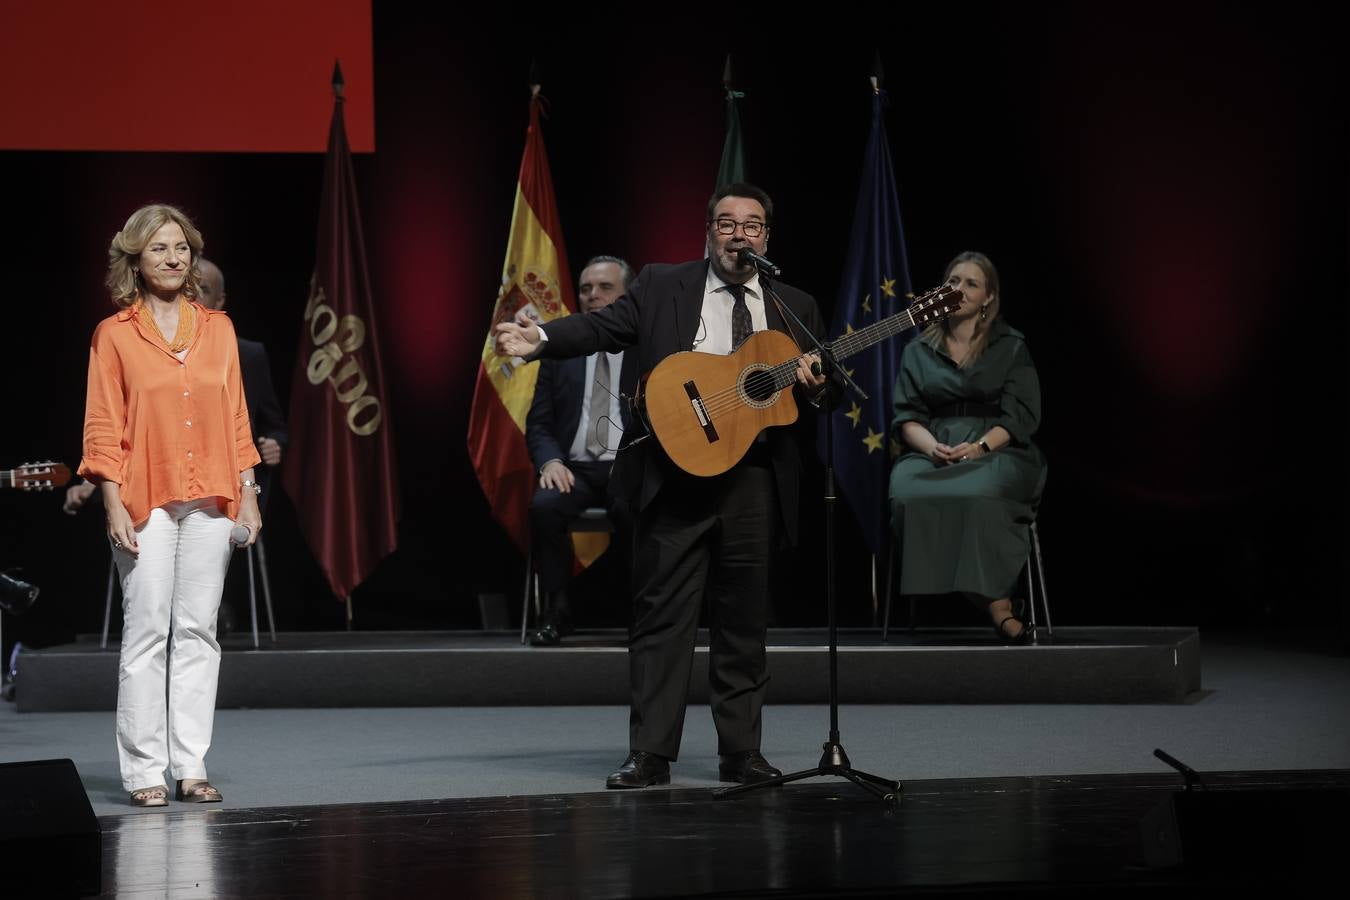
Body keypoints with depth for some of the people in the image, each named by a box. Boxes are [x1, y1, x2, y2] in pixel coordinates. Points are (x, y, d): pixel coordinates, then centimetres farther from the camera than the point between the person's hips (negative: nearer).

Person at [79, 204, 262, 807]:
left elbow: (235, 418, 12)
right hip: (146, 502, -3)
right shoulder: (115, 334, 2)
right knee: (147, 632, -5)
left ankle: (191, 768, 7)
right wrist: (114, 506, -9)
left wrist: (248, 496, 7)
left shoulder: (217, 329, 12)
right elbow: (103, 428, -1)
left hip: (210, 499, 3)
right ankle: (144, 772, 0)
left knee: (198, 632, 3)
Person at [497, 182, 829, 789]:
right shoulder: (661, 288, 6)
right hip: (672, 474, -2)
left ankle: (741, 751, 15)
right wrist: (541, 338, -23)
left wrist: (815, 386, -8)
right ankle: (650, 754, 0)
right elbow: (602, 327, -5)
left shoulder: (795, 307, 13)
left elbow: (821, 389, 16)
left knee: (743, 620, 7)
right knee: (661, 614, -2)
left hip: (754, 479, 2)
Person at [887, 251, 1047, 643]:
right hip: (931, 452, 2)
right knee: (911, 495, -34)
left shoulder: (1010, 346, 12)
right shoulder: (918, 350, 18)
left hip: (995, 451, -2)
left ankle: (994, 603, -39)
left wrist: (980, 446, -16)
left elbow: (1020, 416, 2)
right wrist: (931, 447, -12)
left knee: (979, 494, -39)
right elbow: (906, 417, 10)